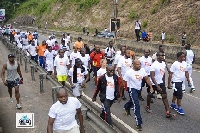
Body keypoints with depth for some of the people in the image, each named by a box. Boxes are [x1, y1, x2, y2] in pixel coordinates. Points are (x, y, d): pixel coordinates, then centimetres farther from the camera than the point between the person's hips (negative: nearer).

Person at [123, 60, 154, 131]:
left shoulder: (142, 70, -8)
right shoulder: (129, 72, -23)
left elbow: (147, 78, 3)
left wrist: (151, 87, -2)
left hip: (138, 89, 7)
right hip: (132, 89, -7)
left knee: (132, 101, 30)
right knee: (136, 105, -16)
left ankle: (126, 107, 65)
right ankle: (138, 123, -10)